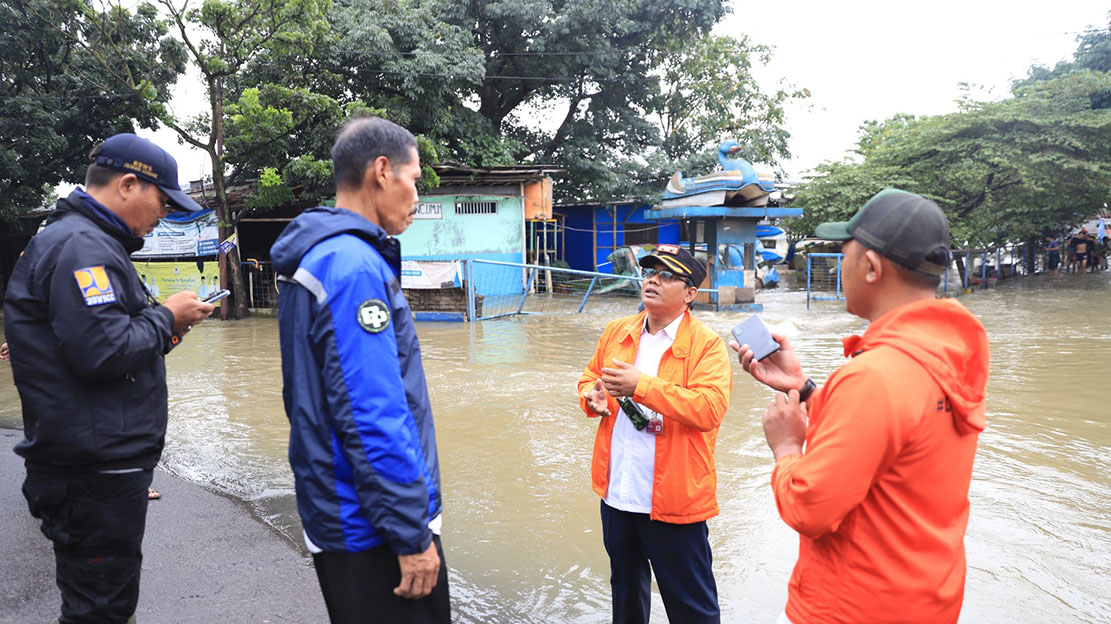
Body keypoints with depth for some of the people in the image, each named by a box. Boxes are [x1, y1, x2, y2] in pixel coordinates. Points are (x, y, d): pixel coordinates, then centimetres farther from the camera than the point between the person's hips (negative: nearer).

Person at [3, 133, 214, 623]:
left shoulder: (86, 240, 18)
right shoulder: (81, 245, -18)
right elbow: (104, 352, -27)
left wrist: (164, 325, 8)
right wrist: (165, 316, -11)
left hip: (98, 464, 11)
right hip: (95, 470, -11)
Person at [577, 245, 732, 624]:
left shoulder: (706, 345, -11)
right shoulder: (617, 332, 6)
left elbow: (710, 408, -24)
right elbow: (589, 377, 19)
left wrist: (642, 385, -28)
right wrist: (592, 396, -4)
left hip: (674, 499, -5)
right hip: (617, 493, 6)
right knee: (626, 589, 25)